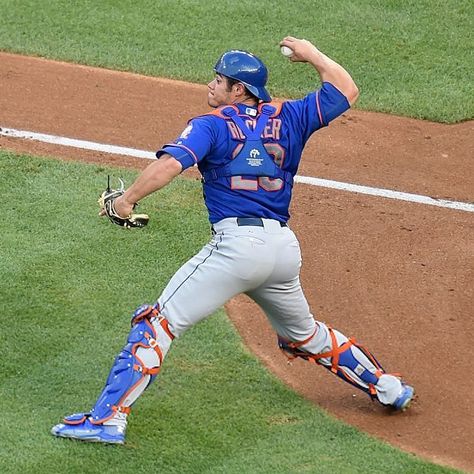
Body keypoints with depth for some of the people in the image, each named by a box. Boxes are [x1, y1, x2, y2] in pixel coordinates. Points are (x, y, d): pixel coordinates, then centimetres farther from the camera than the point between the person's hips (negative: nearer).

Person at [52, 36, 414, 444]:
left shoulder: (212, 125, 2)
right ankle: (387, 387, 36)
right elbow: (346, 91, 23)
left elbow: (171, 164, -15)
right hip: (286, 246, 6)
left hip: (237, 242, -6)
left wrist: (128, 198, -10)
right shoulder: (287, 119, 14)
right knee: (304, 334, 29)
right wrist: (311, 55, 33)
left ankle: (108, 418, -13)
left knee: (158, 322, -4)